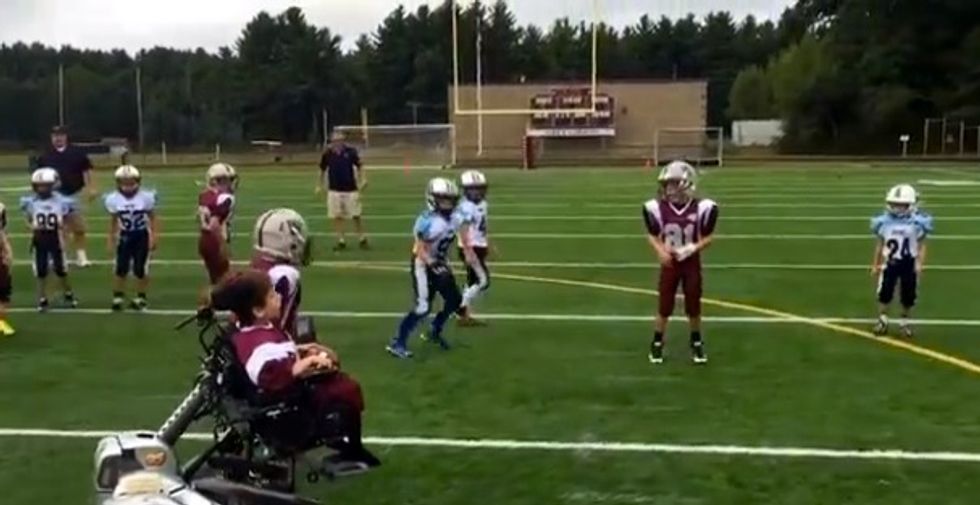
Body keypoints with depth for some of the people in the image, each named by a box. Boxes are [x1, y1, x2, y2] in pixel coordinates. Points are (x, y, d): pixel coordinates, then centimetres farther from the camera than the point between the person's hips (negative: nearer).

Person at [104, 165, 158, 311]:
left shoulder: (146, 197, -11)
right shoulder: (113, 199, -5)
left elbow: (153, 218, -2)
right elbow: (113, 221, 7)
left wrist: (154, 236, -7)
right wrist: (111, 239, 8)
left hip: (141, 236, -1)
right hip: (125, 237, 1)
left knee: (141, 269, 1)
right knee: (121, 269, -2)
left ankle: (141, 298, 17)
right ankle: (117, 298, 11)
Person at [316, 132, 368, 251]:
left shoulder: (351, 152, -6)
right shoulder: (327, 154, -2)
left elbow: (359, 166, 2)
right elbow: (322, 170, 11)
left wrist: (363, 180, -11)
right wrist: (319, 185, 11)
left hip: (350, 189, -1)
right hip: (334, 190, 1)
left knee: (356, 216, 2)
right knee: (337, 216, 2)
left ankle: (362, 239, 16)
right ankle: (341, 241, 11)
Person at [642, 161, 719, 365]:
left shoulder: (702, 207, -13)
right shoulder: (656, 208, -12)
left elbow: (708, 237, -3)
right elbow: (652, 235, 1)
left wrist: (693, 248, -20)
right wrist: (660, 251, -17)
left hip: (691, 262, 0)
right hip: (669, 263, 0)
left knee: (693, 305, 9)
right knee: (665, 306, 6)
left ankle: (696, 342, 28)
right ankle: (657, 343, 23)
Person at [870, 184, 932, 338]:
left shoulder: (918, 222, -10)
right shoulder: (884, 221, -4)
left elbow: (921, 246, -3)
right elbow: (880, 245, 6)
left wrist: (920, 263, -14)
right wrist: (875, 265, 9)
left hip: (909, 263, -1)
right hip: (890, 262, 1)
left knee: (908, 295, 8)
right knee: (885, 292, 2)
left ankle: (904, 322, 25)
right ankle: (882, 320, 18)